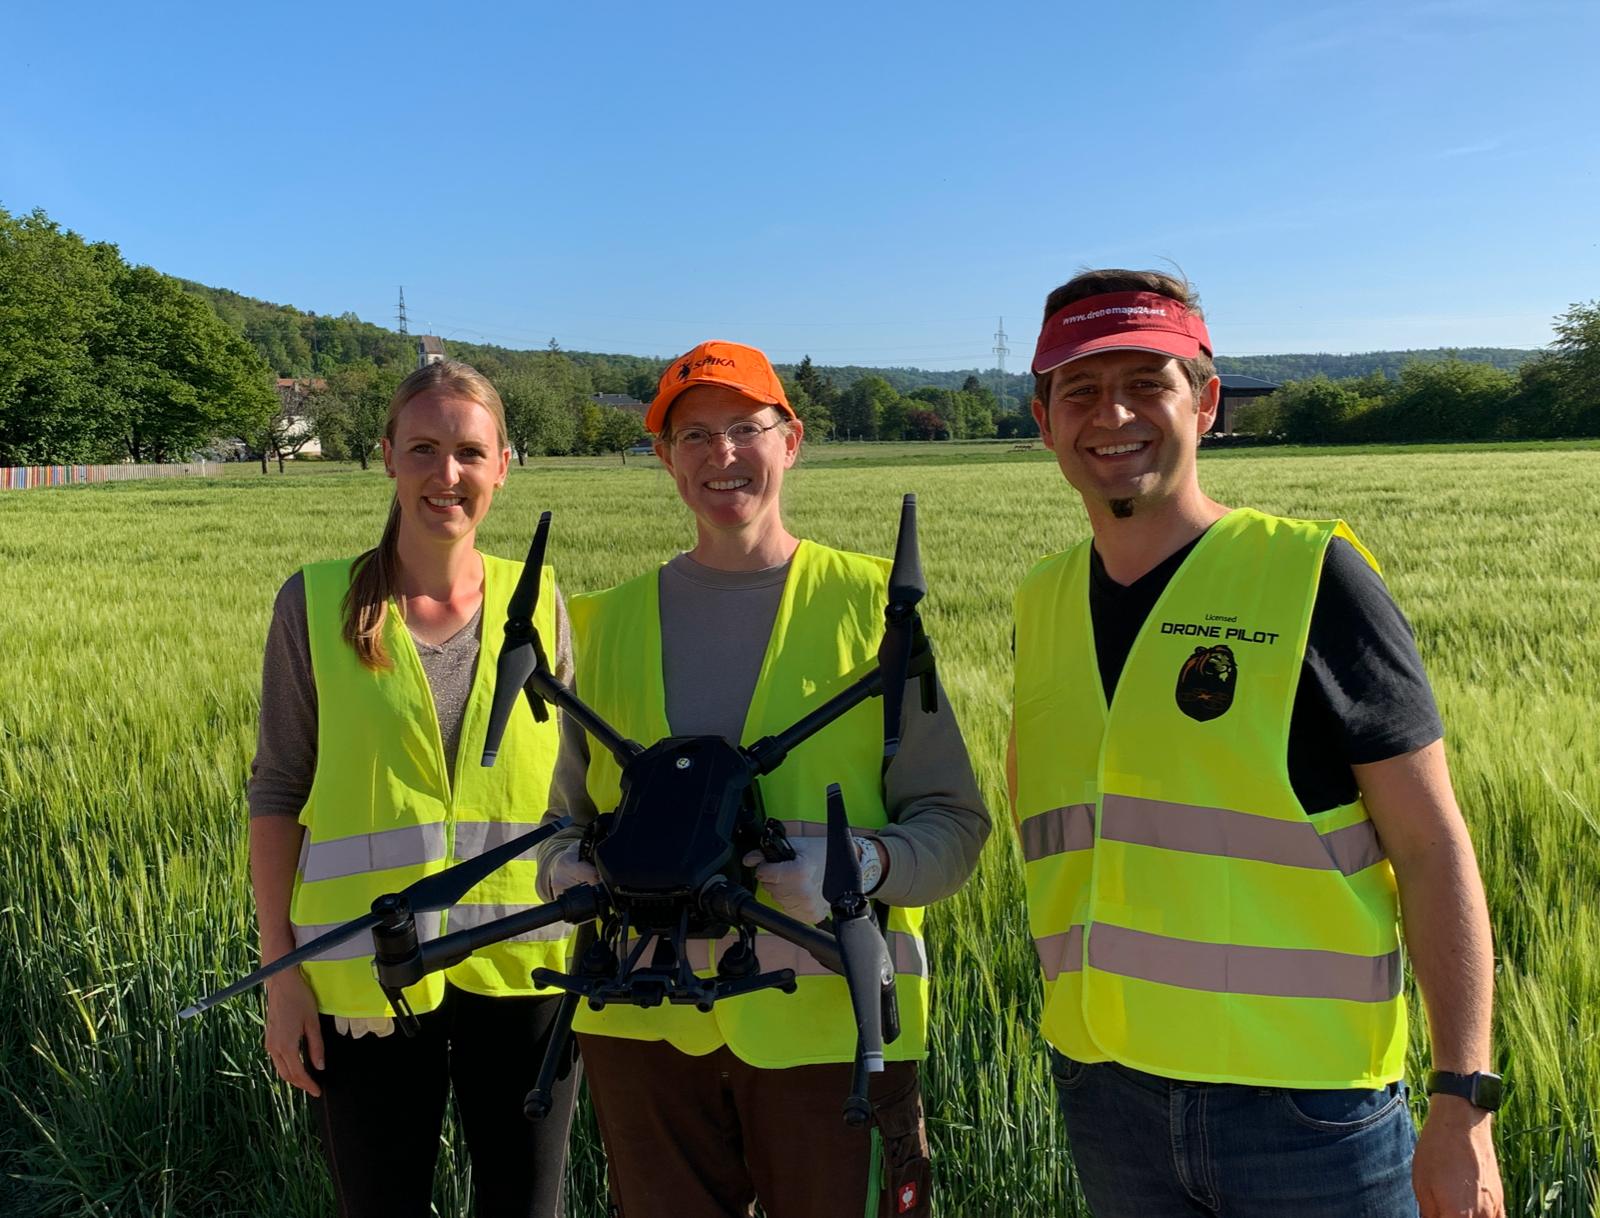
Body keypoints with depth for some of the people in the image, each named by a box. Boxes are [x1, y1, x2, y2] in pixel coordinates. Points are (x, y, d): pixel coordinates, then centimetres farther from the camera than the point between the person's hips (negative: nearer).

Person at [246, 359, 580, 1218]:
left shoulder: (538, 601, 1)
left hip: (521, 967, 1)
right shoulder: (316, 602, -3)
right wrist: (281, 971, -2)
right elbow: (277, 793, 0)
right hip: (364, 977, -1)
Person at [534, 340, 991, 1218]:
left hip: (828, 1017, -3)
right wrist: (568, 867, -7)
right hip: (646, 1022, 3)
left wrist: (865, 863, -23)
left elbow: (953, 822, -4)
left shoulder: (871, 604, -2)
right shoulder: (610, 621, 9)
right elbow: (570, 811, 15)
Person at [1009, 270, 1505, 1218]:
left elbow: (1431, 847, -8)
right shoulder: (1043, 604, 5)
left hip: (1306, 1101, -4)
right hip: (1104, 1092, 4)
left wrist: (1464, 1101, -11)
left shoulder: (1314, 577, -9)